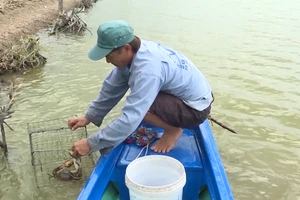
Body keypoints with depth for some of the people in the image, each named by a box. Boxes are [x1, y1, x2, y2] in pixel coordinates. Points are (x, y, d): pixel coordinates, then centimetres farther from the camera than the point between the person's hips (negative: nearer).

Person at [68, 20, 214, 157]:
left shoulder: (147, 69, -33)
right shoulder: (136, 51, -7)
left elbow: (130, 119, -36)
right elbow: (112, 88, 3)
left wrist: (91, 144, -29)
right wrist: (89, 117, 3)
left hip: (195, 108, -9)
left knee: (137, 104, -27)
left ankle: (173, 129, -3)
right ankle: (171, 123, 15)